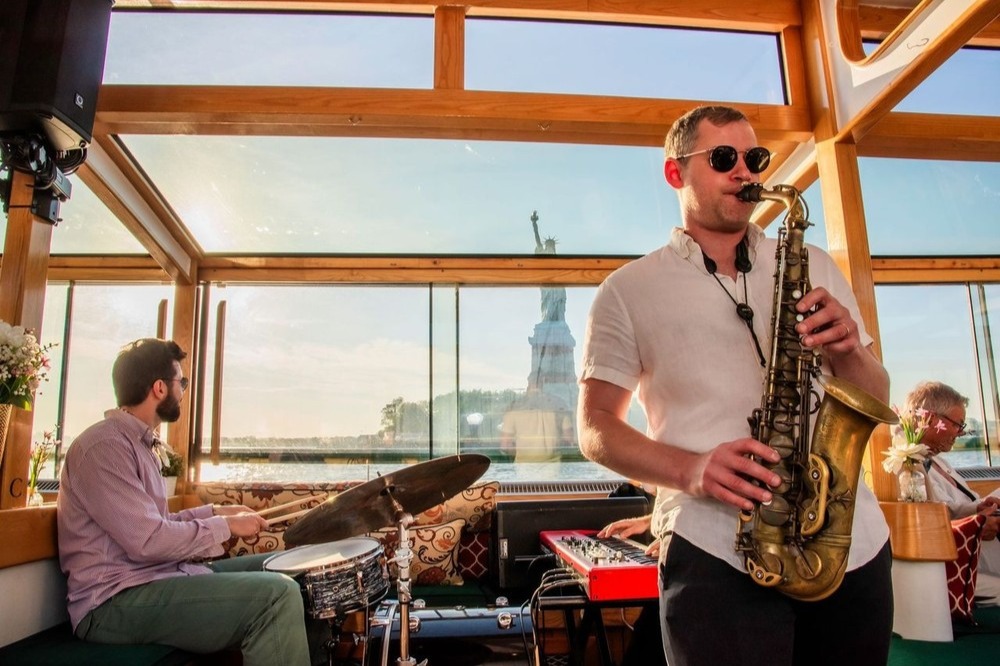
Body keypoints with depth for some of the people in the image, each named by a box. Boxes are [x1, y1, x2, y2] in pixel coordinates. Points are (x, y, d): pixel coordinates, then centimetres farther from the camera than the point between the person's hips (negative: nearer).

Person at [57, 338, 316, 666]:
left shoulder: (138, 442, 17)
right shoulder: (104, 445, -16)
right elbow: (148, 541, -24)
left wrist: (215, 511, 10)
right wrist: (225, 526, -12)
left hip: (152, 577, 11)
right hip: (114, 602, -11)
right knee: (278, 595, -26)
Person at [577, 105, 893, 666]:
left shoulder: (812, 265, 13)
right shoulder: (628, 290, 3)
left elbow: (875, 402, 14)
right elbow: (596, 428, 0)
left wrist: (846, 352, -9)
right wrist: (691, 469, -17)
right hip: (718, 556, -3)